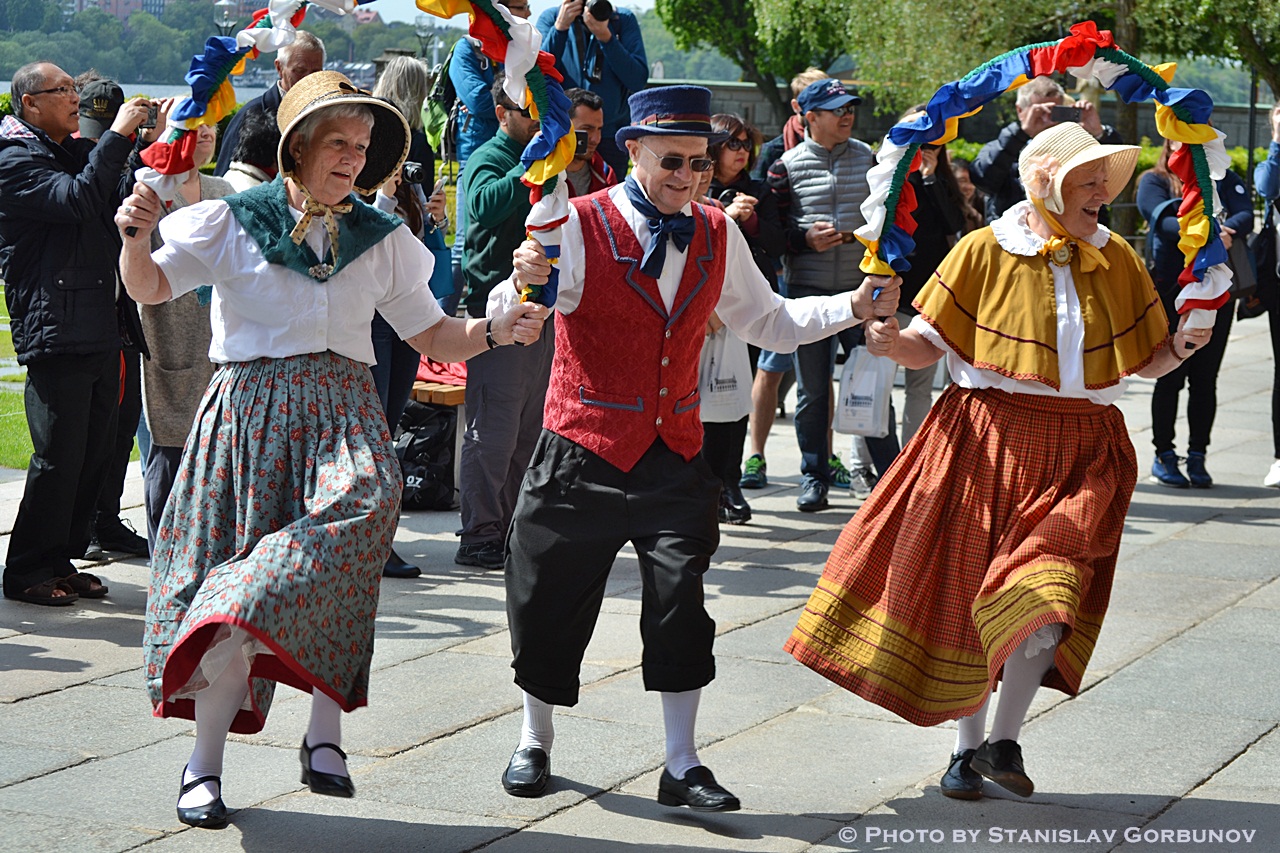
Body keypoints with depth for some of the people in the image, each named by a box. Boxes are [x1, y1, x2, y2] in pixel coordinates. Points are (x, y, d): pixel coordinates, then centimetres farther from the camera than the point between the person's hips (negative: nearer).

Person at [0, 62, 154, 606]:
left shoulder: (79, 153, 20)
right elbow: (76, 199, -20)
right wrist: (119, 135, -16)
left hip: (100, 331, 8)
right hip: (54, 332, -8)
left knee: (95, 454, 10)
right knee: (59, 456, -7)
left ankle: (61, 561, 20)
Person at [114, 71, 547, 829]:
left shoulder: (382, 240, 12)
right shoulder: (233, 222, 3)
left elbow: (432, 334, 14)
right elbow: (152, 289, -4)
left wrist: (496, 332, -4)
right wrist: (137, 238, -25)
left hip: (342, 415, 1)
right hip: (250, 413, -1)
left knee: (364, 503, -27)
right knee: (230, 572, -4)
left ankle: (326, 734, -22)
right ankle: (206, 763, 8)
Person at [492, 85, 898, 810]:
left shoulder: (717, 236, 7)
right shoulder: (580, 227, -10)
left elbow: (768, 322, 17)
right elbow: (510, 322, -17)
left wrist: (852, 308, 3)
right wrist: (521, 285, -40)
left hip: (676, 455, 3)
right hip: (584, 451, -3)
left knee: (682, 605, -2)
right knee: (551, 605, 6)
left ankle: (683, 766, 9)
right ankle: (535, 743, 29)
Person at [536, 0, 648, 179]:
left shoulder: (624, 19, 2)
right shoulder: (550, 17, 2)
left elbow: (638, 81, -9)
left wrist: (605, 37, -18)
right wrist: (560, 27, -17)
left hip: (610, 136, 0)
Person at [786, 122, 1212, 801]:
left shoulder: (1118, 262, 7)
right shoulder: (984, 251, -3)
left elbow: (1144, 363, 12)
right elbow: (929, 344, -1)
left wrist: (1179, 350, -9)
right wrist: (892, 343, -21)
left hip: (1081, 451, 1)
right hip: (987, 441, -1)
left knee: (1045, 594, -16)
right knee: (966, 589, 5)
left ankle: (1003, 741, 1)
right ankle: (969, 747, 23)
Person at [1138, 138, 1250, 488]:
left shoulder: (1227, 181, 12)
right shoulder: (1154, 181, 3)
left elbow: (1245, 216, -5)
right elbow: (1163, 220, -15)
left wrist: (1227, 231, -28)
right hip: (1171, 290, -3)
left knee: (1205, 378, 4)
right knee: (1171, 376, -1)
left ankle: (1197, 457, 11)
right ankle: (1163, 456, 9)